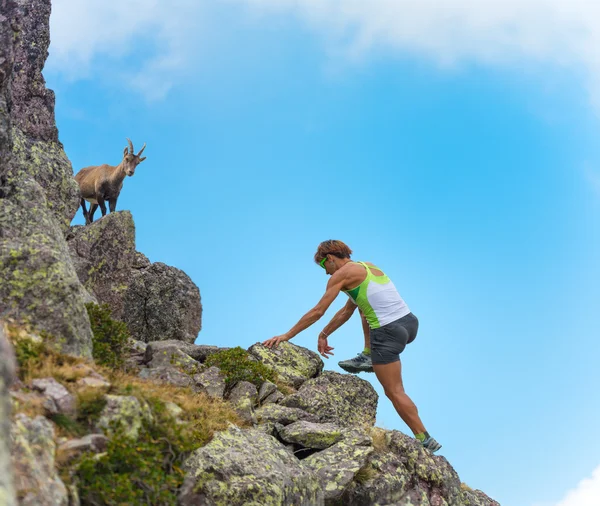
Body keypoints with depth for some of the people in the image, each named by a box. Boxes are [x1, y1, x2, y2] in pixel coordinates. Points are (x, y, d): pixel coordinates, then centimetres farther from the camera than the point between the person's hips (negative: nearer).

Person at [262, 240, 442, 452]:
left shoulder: (342, 273, -2)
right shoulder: (367, 267, 22)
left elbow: (317, 311, -2)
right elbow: (346, 311, 30)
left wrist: (286, 336, 4)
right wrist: (324, 334, 34)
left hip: (389, 332, -9)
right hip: (410, 323, 9)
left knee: (394, 392, 1)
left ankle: (425, 439, 1)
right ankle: (368, 356, 28)